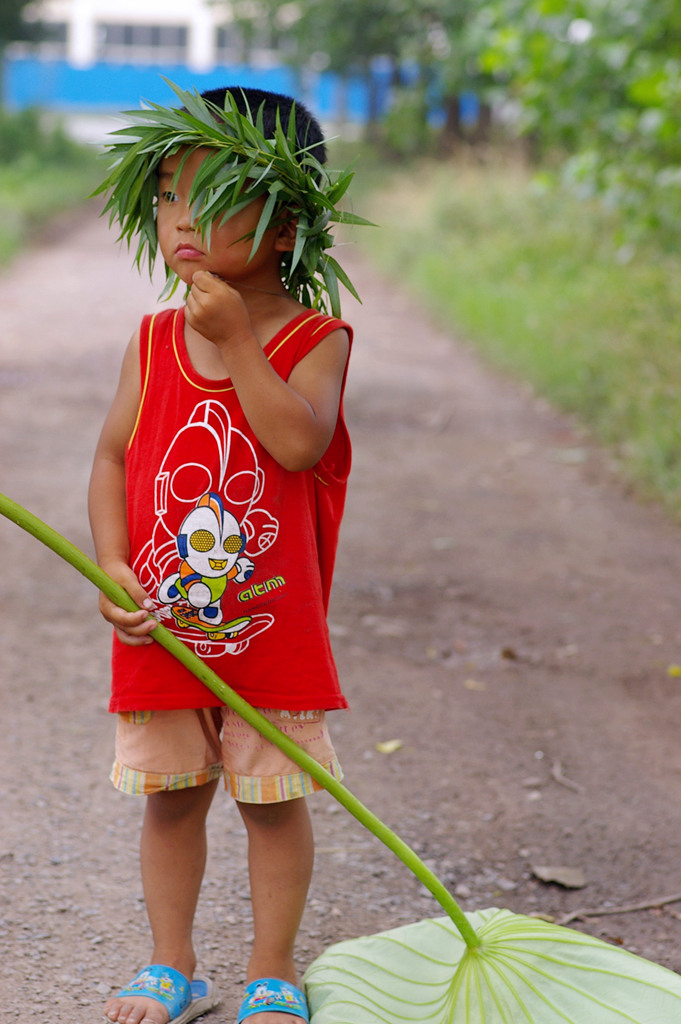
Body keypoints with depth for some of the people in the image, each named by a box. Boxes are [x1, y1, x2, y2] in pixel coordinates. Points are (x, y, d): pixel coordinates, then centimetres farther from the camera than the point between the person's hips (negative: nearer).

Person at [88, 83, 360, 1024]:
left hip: (271, 627, -3)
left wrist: (236, 339, -23)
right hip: (160, 628, 3)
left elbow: (300, 441, -25)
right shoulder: (154, 341, 2)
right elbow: (114, 458, 2)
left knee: (272, 798, 9)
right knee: (170, 797, 14)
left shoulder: (316, 337, -8)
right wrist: (112, 570, -11)